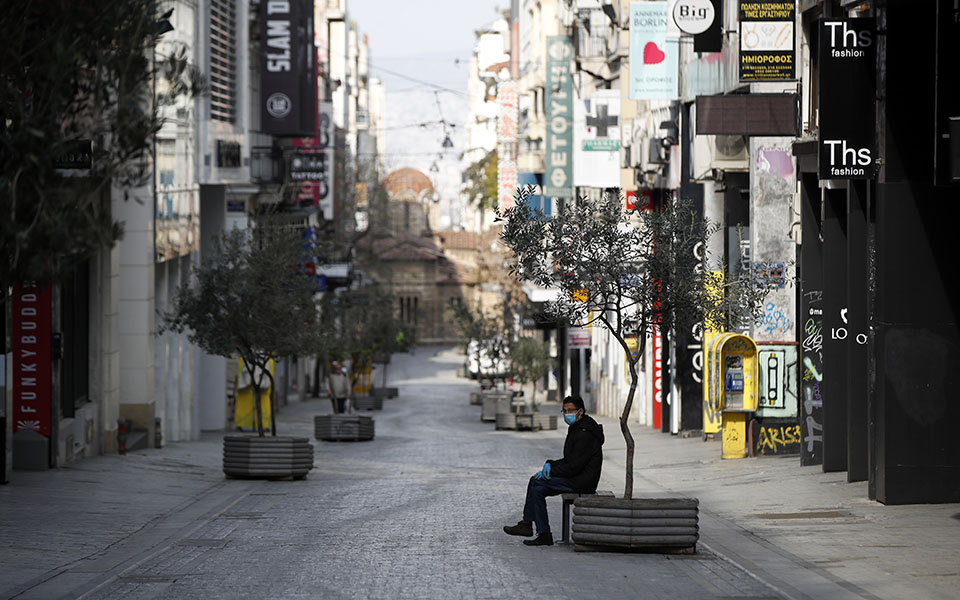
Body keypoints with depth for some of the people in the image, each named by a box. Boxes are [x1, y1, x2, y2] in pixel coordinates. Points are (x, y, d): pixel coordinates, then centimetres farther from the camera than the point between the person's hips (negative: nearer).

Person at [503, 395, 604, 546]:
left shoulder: (584, 434, -19)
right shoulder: (576, 429, 15)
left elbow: (574, 466, -21)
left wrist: (551, 471, -11)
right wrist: (550, 464, 3)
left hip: (582, 481, -10)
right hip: (578, 478, 10)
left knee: (536, 481, -11)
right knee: (538, 490, 3)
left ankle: (526, 524, -1)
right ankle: (544, 535, 2)